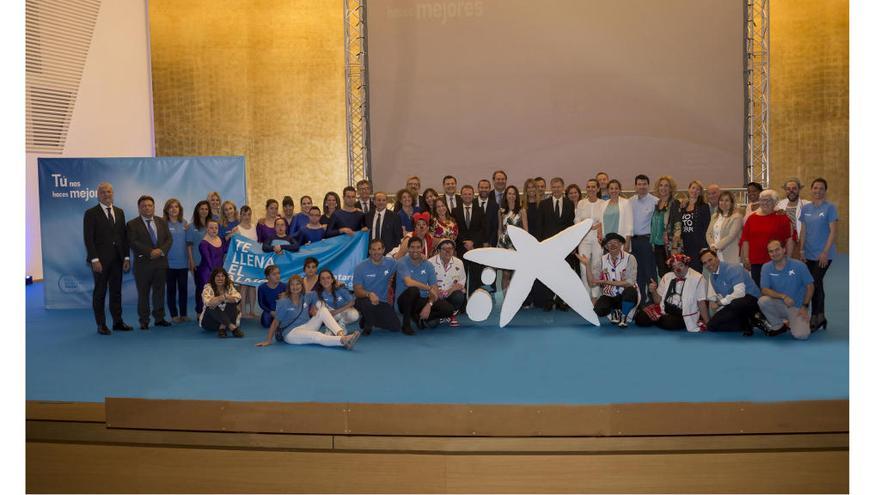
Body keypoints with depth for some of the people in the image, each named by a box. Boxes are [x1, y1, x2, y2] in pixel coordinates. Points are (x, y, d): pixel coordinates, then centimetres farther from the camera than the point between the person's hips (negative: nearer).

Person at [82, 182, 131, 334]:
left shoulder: (119, 212, 11)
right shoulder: (91, 213, -4)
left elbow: (124, 236, 10)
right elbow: (88, 239, -9)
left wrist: (126, 257, 4)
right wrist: (95, 259, -16)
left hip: (117, 259, 4)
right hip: (100, 260, -4)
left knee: (116, 291, 10)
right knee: (100, 292, 4)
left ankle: (118, 322, 17)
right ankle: (101, 325, 10)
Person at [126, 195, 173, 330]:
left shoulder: (162, 222, 12)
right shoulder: (132, 224, -1)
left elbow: (168, 239, 6)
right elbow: (133, 243, -11)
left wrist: (161, 250, -12)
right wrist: (150, 252, -18)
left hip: (160, 262, 4)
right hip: (143, 264, -3)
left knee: (159, 292, 8)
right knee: (143, 293, 2)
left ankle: (159, 318, 17)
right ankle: (144, 321, 10)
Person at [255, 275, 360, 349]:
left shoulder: (306, 297, 4)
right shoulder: (283, 302, -11)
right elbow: (276, 322, -12)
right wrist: (268, 341, -14)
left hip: (306, 326, 6)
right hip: (291, 332, -6)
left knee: (323, 310, -15)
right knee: (317, 336, -34)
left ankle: (341, 334, -36)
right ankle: (344, 341, -55)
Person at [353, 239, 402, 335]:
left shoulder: (390, 263, -4)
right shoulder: (360, 267, -12)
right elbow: (357, 291, -17)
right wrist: (369, 294, -36)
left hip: (383, 302, 4)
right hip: (365, 300, -4)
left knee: (396, 327, -6)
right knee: (368, 303, -39)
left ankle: (372, 320, 22)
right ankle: (367, 323, -5)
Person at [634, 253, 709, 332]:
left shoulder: (697, 278, -6)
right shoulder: (667, 277, 8)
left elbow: (701, 303, -7)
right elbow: (658, 301, 11)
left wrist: (708, 324, -11)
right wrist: (653, 291, -10)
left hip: (683, 316, -4)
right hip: (664, 311, 4)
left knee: (668, 323, -34)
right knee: (640, 317, -15)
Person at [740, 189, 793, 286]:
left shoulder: (781, 217, 2)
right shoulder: (752, 218, 10)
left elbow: (789, 239, 0)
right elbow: (745, 239, 12)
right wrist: (745, 258, 7)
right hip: (755, 262, 3)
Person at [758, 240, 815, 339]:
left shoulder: (799, 266, -9)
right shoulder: (766, 268, -6)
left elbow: (809, 287, -1)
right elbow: (764, 290, -12)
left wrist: (804, 307, -9)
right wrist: (783, 296, -26)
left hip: (797, 307, -2)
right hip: (779, 305, 2)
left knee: (801, 335, -25)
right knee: (762, 301, -31)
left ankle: (791, 323, 14)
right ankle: (779, 326, -2)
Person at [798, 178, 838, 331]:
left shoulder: (830, 208, -7)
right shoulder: (806, 208, 8)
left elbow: (833, 231, -10)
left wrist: (825, 252, -16)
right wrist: (802, 250, 5)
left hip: (823, 254, -5)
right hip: (809, 254, 5)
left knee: (815, 284, -9)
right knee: (817, 284, 11)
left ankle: (815, 318, 1)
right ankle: (821, 317, 21)